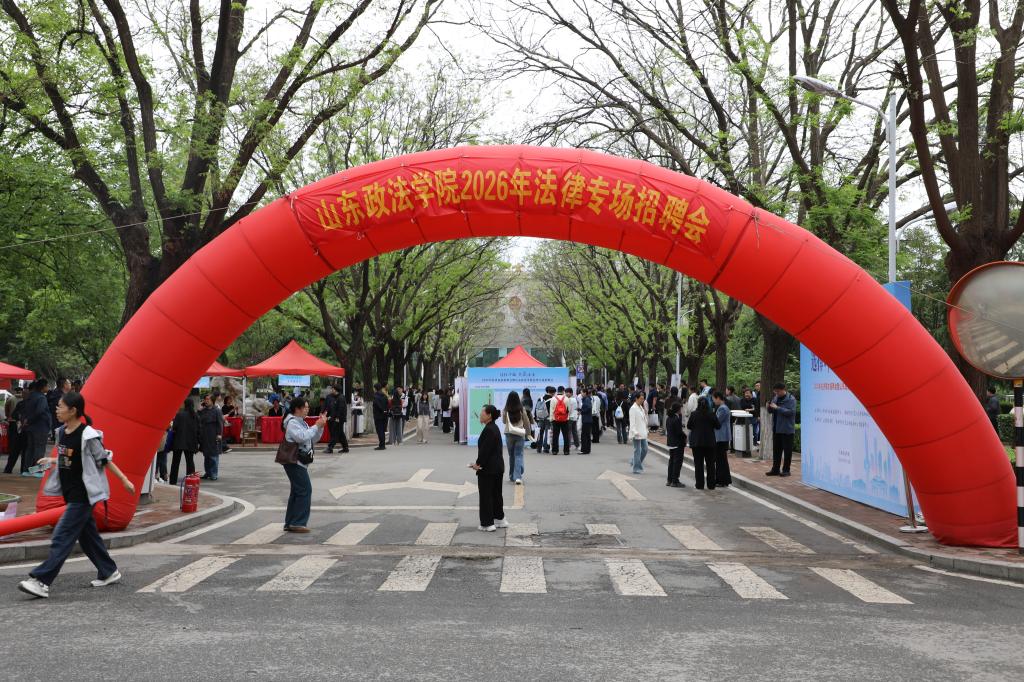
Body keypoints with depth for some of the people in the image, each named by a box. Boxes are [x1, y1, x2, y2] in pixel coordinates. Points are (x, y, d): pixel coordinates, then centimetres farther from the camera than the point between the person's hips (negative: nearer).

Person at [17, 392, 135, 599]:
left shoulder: (88, 436, -18)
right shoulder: (61, 432, 5)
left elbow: (105, 459, -10)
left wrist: (124, 480, -7)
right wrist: (52, 461, 5)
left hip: (83, 494, -8)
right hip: (70, 492, 8)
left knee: (62, 536, -9)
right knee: (87, 534, 15)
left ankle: (41, 581, -9)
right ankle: (109, 572, 27)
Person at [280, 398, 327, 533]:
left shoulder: (301, 422, 19)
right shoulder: (292, 423, -12)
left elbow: (313, 439, 19)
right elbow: (303, 437, -27)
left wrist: (320, 426, 5)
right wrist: (316, 426, -18)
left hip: (299, 462, 11)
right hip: (294, 462, -11)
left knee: (297, 491, 13)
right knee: (305, 490, -12)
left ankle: (290, 523, 17)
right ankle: (298, 523, -9)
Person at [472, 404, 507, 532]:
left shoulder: (489, 430, -20)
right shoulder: (494, 428, 12)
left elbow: (485, 450, -22)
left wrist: (478, 463, -12)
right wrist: (479, 463, 8)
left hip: (488, 469, -10)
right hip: (498, 467, 10)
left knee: (485, 495, -1)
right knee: (496, 494, 18)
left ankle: (487, 524, 3)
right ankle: (500, 519, 28)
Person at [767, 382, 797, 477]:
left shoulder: (791, 399, -10)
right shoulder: (776, 398, 12)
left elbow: (791, 412, -22)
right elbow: (771, 411, 19)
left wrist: (777, 408, -24)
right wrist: (769, 407, -5)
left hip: (787, 430, -7)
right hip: (776, 429, 7)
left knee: (787, 450, 1)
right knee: (776, 449, 11)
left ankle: (786, 470, 7)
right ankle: (775, 469, 18)